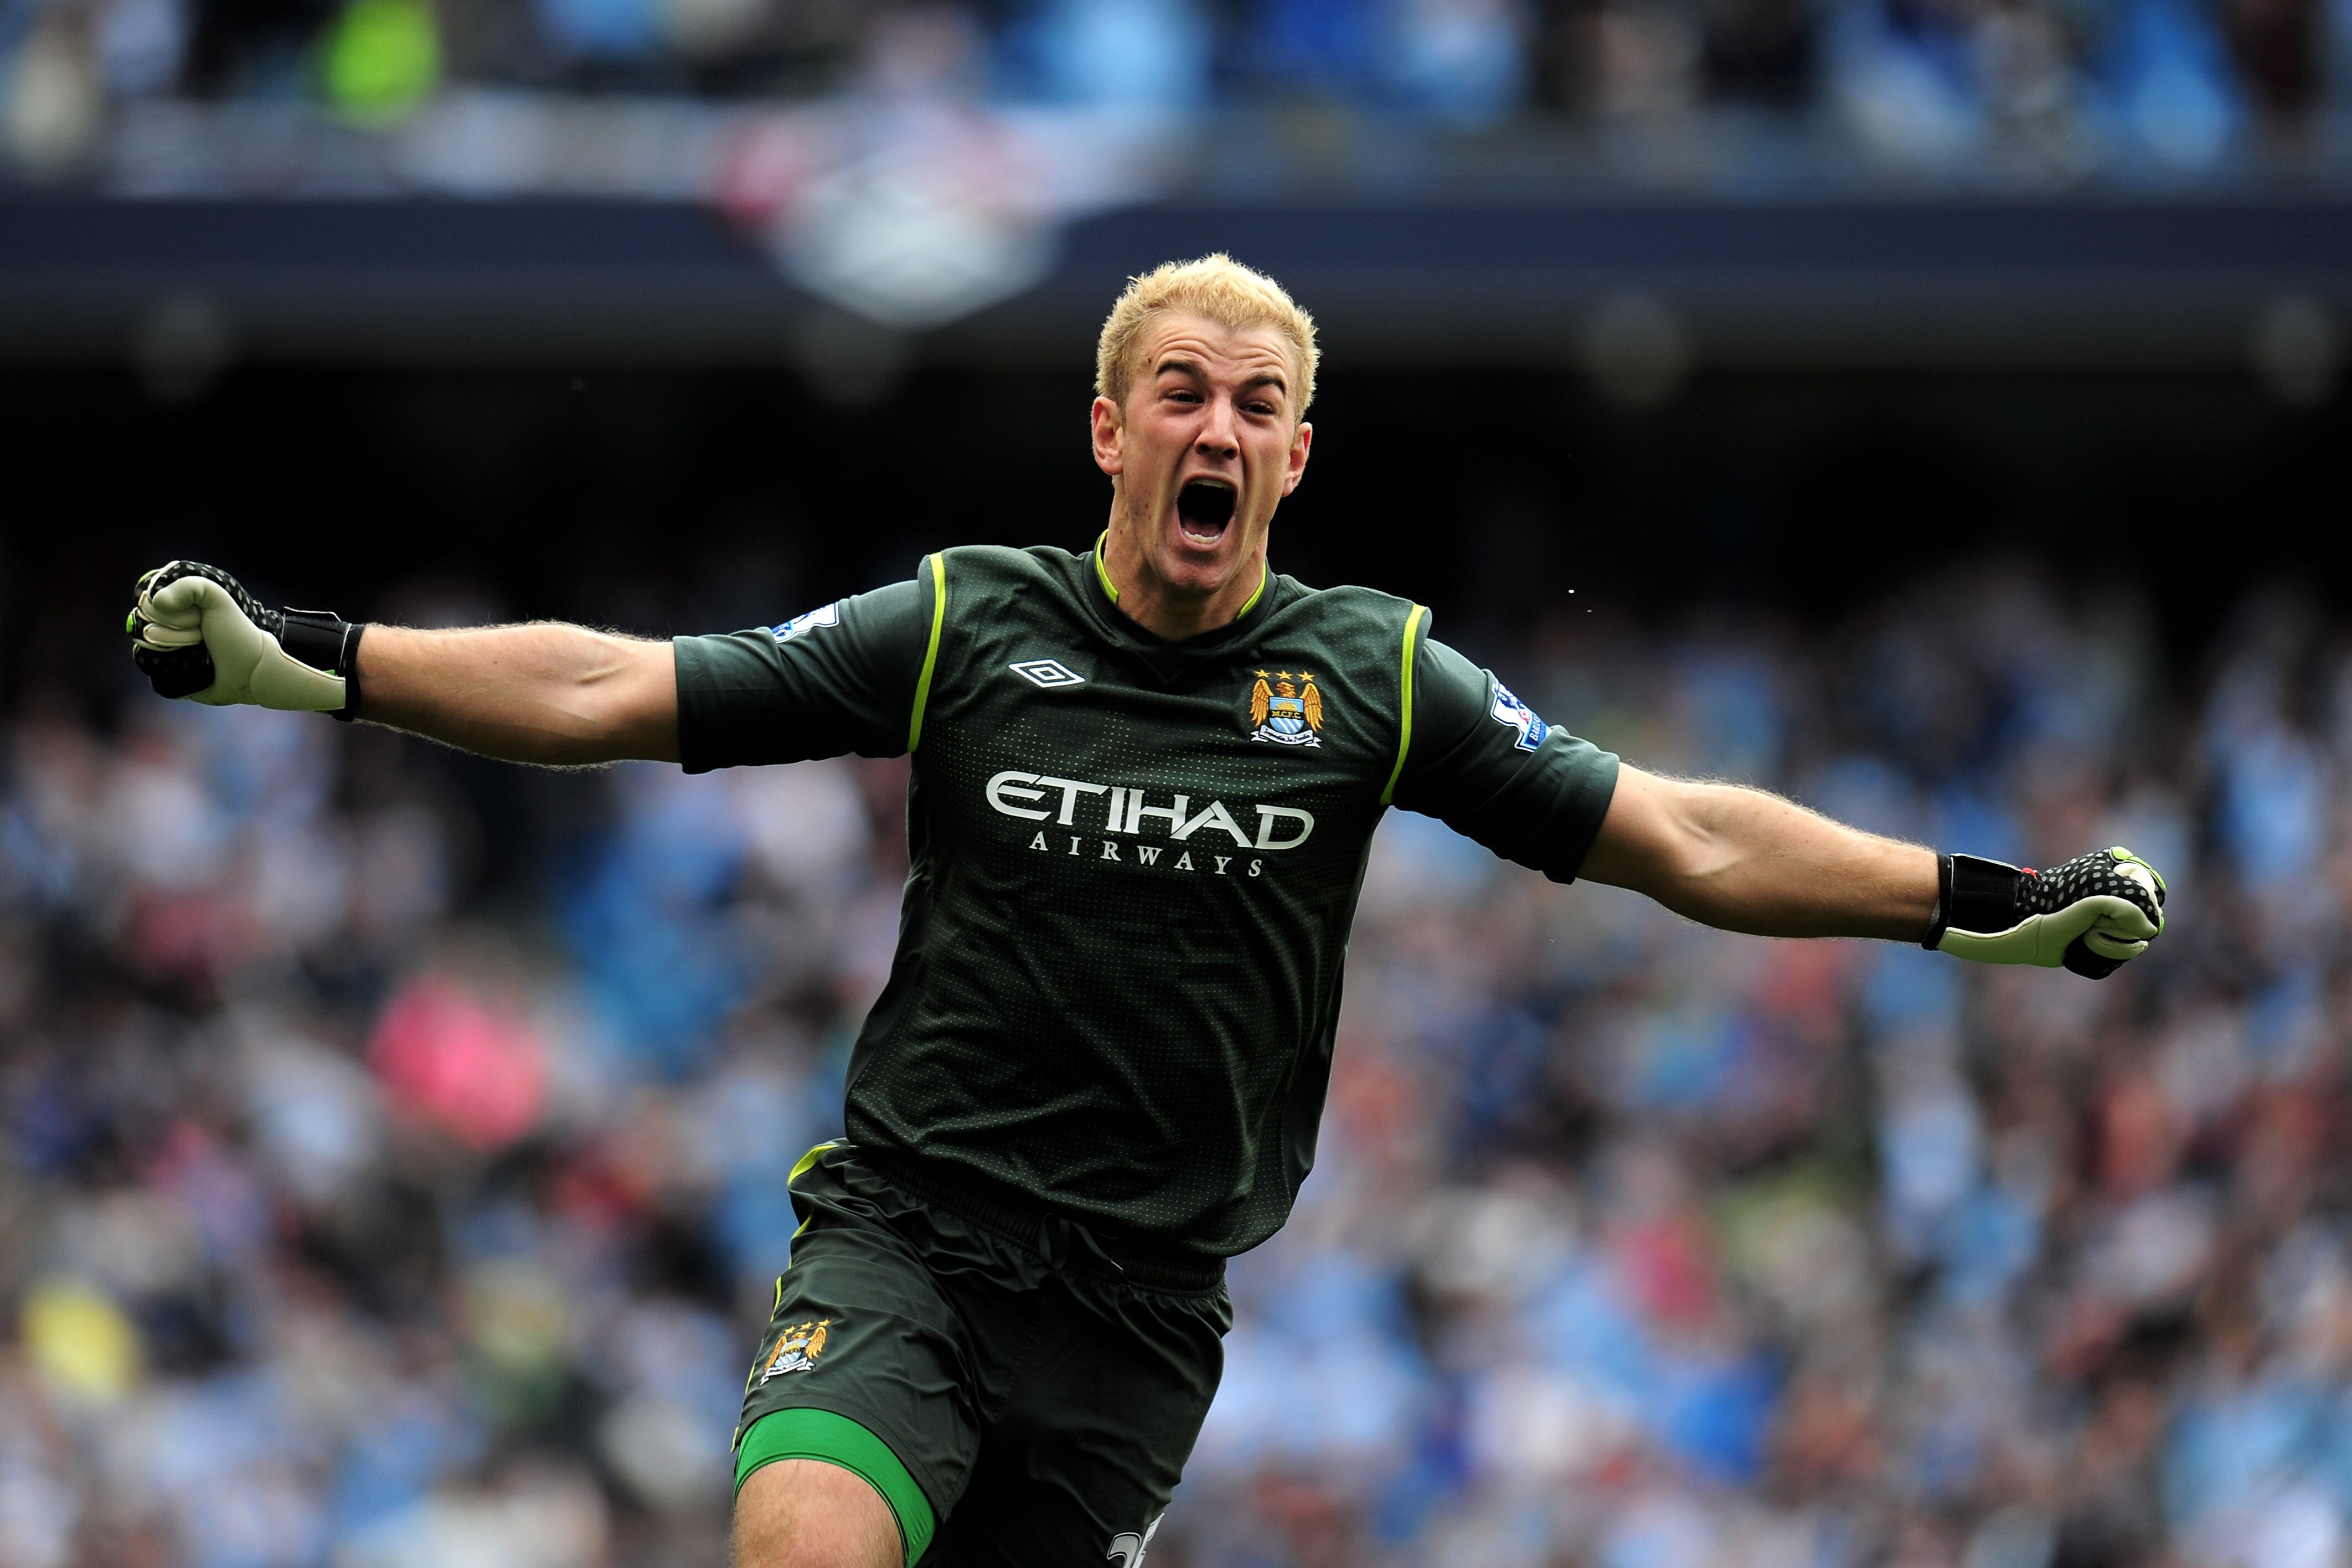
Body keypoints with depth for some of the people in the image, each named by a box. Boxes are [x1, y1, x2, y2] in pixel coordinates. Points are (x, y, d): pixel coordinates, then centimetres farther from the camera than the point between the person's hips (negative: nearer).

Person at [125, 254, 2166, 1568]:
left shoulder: (1373, 676, 4)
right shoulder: (968, 629, 2)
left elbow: (1687, 841, 7)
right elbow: (612, 691, 2)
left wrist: (1984, 901, 0)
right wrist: (308, 660, -7)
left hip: (1142, 1303, 2)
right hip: (908, 1227, -2)